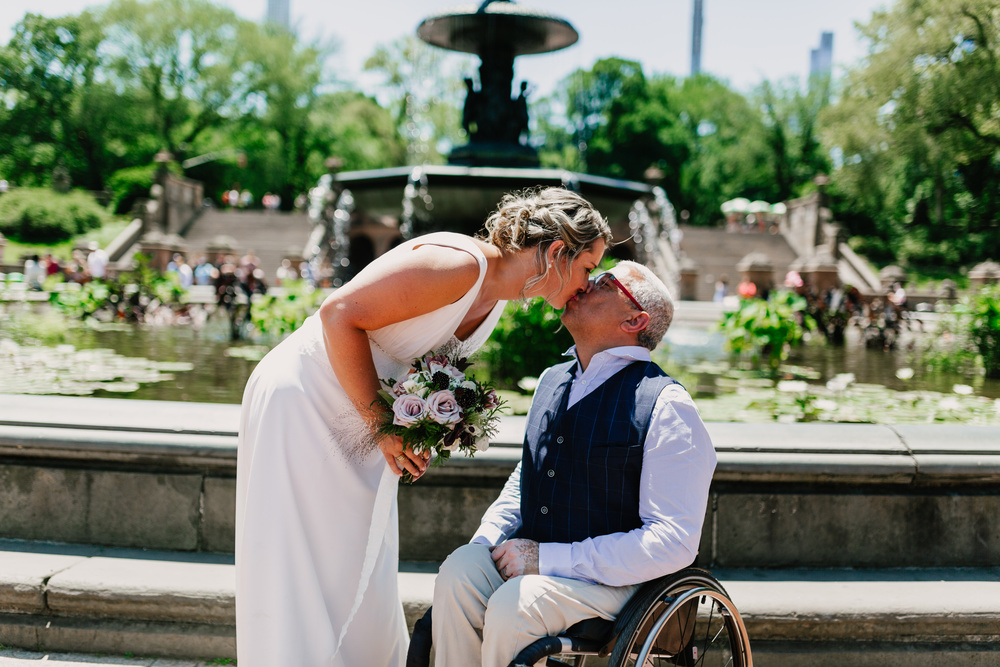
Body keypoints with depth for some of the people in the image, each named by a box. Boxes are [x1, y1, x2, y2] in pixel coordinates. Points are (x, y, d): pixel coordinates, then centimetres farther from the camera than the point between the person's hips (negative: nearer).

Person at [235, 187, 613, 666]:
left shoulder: (497, 298, 6)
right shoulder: (463, 263, -24)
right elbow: (339, 314, -25)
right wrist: (382, 425, -21)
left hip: (362, 425, 9)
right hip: (304, 405, -9)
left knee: (364, 583, 10)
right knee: (300, 578, -2)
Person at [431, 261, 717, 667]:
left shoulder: (666, 405, -11)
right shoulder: (552, 381, 12)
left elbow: (674, 542, -17)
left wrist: (547, 558, -19)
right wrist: (486, 541, 4)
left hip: (616, 579, -5)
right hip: (533, 559, 6)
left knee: (513, 604, -31)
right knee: (459, 570, -24)